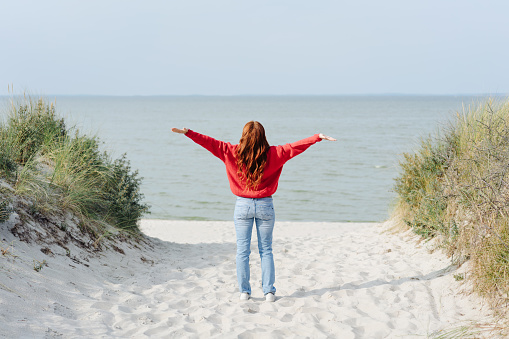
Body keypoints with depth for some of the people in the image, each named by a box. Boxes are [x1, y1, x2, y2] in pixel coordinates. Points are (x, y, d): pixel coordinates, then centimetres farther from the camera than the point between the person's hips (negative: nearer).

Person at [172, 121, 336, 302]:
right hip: (265, 206, 0)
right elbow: (295, 147, -5)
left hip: (243, 205, 0)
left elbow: (210, 143, -4)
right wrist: (318, 137, 0)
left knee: (242, 250, 7)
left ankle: (244, 291, 10)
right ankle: (269, 291, 9)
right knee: (266, 250, 9)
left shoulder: (232, 152, -6)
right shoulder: (273, 154, -7)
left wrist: (187, 132, 2)